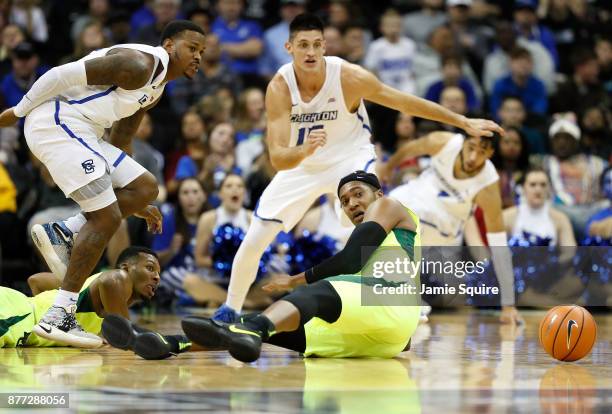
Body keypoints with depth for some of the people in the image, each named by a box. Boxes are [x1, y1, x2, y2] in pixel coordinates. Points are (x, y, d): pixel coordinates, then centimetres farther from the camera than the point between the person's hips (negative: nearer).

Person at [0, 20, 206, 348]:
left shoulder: (156, 87, 20)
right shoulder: (139, 64, -14)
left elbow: (121, 138, 28)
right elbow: (65, 74, -16)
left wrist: (133, 204, 27)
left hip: (80, 133, 10)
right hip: (55, 123, -10)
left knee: (145, 187, 4)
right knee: (105, 217, -13)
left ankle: (61, 233, 0)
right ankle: (58, 317, -13)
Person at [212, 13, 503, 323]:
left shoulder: (350, 77, -27)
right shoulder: (279, 88, -26)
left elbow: (407, 102, -17)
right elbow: (277, 158, -32)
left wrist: (465, 123, -15)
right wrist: (304, 150, -55)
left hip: (350, 155, -2)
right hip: (300, 161, 2)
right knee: (253, 241, 2)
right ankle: (231, 308, 25)